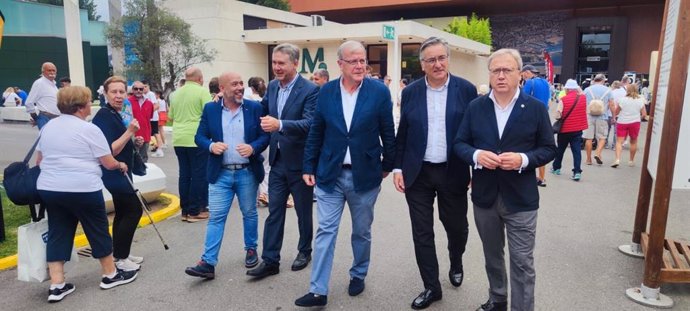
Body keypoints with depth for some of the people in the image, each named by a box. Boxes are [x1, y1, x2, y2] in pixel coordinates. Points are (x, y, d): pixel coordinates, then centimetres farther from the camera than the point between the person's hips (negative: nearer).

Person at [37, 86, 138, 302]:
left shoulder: (47, 127, 12)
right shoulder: (89, 129, -10)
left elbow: (38, 160, 21)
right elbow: (109, 163, -7)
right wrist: (121, 166, 13)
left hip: (49, 188, 7)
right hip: (83, 189, -7)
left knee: (57, 234, 12)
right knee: (98, 230, 8)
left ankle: (57, 285, 11)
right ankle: (110, 274, 21)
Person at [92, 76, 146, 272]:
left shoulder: (119, 115, 11)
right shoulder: (104, 116, -17)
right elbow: (110, 151, -23)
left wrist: (135, 143, 5)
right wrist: (129, 132, -24)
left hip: (121, 173, 10)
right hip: (113, 173, -10)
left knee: (123, 212, 14)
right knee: (134, 209, -10)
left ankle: (120, 255, 24)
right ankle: (120, 258, -2)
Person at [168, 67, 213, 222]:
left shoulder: (176, 93, 11)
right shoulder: (202, 92, -7)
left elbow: (170, 116, 18)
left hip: (179, 140, 6)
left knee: (184, 174, 11)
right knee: (199, 175, 1)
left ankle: (185, 210, 16)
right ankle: (195, 211, 4)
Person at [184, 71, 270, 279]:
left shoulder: (254, 107, -1)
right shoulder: (210, 109, 2)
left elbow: (265, 136, -1)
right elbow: (199, 137, 3)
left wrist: (252, 148, -20)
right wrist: (211, 146, -18)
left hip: (247, 172, 0)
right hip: (220, 174, 0)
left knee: (249, 213, 14)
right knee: (216, 217, 0)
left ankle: (251, 249, 33)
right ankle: (208, 262, 3)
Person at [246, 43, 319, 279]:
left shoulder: (310, 90, -16)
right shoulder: (272, 86, 5)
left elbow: (310, 123, -27)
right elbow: (263, 109, 20)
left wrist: (280, 124, -41)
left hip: (300, 162, -5)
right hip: (278, 160, 5)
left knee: (303, 211, 12)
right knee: (274, 211, 7)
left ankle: (304, 251, 32)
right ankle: (270, 260, 15)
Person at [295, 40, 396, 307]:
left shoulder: (379, 91, -7)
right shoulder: (326, 92, -1)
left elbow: (388, 132, 0)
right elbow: (315, 133, 4)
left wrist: (388, 165, 6)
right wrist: (309, 167, 4)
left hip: (365, 175, -1)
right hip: (329, 174, 1)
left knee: (362, 231, 15)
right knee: (325, 231, 3)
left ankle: (358, 275, 37)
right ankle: (318, 291, 10)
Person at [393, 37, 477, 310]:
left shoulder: (466, 90, -3)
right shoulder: (410, 92, 1)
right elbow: (402, 134, 5)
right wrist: (398, 168, 1)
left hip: (453, 173, -1)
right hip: (418, 174, 1)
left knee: (457, 228, 12)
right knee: (422, 233, 6)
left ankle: (456, 264, 45)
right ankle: (431, 287, 23)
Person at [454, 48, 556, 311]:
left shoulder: (536, 108, -4)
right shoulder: (475, 107, 1)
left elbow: (549, 149, -1)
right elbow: (459, 143, 3)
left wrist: (524, 159, -21)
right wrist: (476, 155, -18)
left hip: (520, 198, -3)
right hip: (484, 196, 3)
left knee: (522, 262, 3)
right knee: (492, 256, 20)